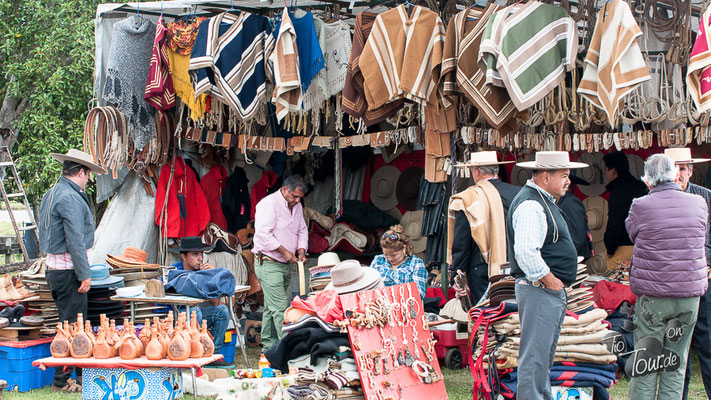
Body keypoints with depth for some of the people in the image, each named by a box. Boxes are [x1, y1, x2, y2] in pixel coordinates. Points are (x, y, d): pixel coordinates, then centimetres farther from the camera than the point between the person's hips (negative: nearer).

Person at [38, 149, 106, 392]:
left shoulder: (51, 194, 15)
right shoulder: (70, 197, -17)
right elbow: (75, 239, -21)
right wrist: (84, 274, -18)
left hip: (53, 267, 10)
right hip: (68, 269, -10)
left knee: (73, 324, 16)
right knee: (72, 324, -5)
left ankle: (81, 373, 24)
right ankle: (62, 381, -2)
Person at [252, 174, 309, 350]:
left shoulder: (297, 206, 14)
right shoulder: (269, 204, -13)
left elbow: (302, 231, 22)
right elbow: (263, 233, -21)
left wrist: (301, 250, 4)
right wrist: (284, 251, -19)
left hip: (285, 264, 8)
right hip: (268, 264, -8)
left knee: (271, 307, 12)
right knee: (280, 307, -13)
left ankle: (269, 347, 16)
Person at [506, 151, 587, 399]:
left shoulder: (543, 201, 17)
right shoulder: (530, 206, -17)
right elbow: (525, 252, -28)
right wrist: (551, 281, -19)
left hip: (552, 290, 11)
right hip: (539, 290, -11)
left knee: (544, 358, 16)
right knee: (534, 358, -9)